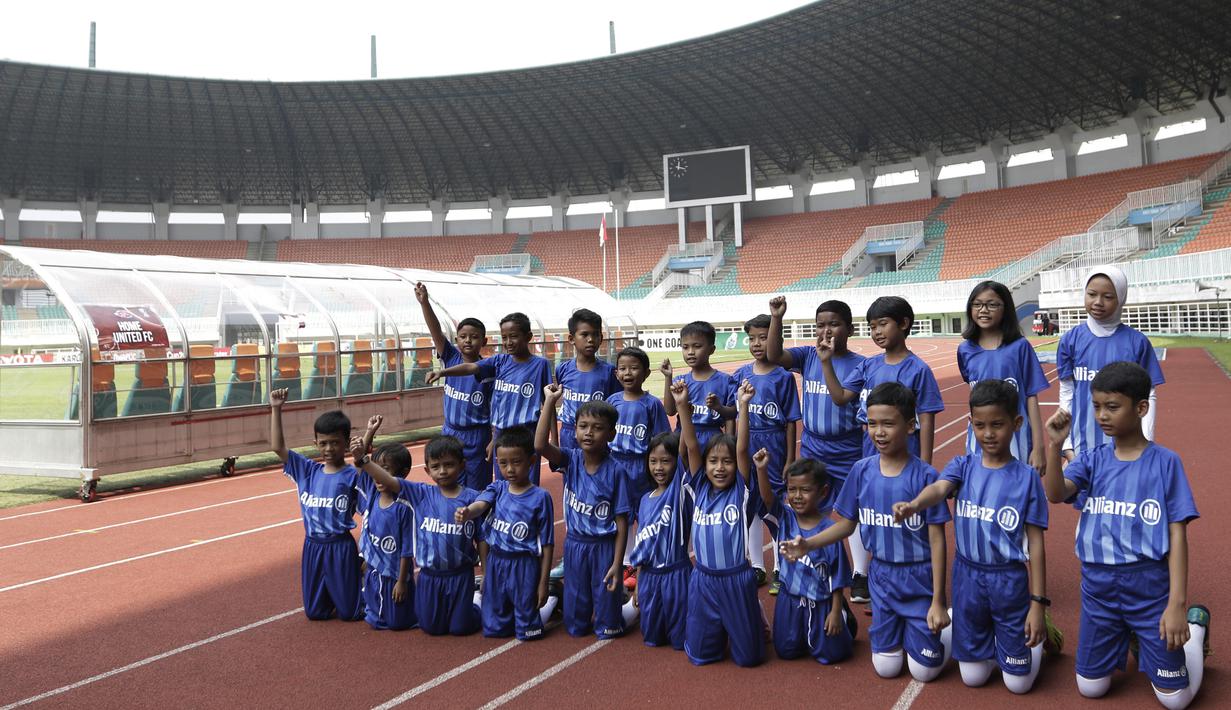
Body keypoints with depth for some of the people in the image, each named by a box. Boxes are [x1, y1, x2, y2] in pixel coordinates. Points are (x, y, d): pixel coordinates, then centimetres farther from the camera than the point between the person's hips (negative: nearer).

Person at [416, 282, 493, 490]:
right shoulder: (451, 358, -1)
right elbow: (436, 331, -14)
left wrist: (494, 442, -12)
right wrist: (424, 302, -27)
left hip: (477, 437, -4)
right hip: (450, 434, 4)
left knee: (477, 492, 6)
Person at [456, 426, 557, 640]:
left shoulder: (540, 497, -11)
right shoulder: (497, 489, 0)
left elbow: (547, 544, -7)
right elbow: (480, 504, -23)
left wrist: (543, 583, -7)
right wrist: (466, 513, -47)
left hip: (524, 567, -3)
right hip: (495, 564, 4)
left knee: (527, 631, 8)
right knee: (493, 628, 14)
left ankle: (553, 597, 30)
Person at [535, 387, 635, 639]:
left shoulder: (614, 470, -14)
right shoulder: (570, 460, -8)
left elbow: (621, 521, -12)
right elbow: (540, 445, -29)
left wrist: (617, 564, -14)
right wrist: (550, 402, -30)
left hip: (605, 547, -3)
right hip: (575, 544, 3)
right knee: (574, 626, 16)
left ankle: (606, 626, 40)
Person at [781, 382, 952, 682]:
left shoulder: (924, 476, -17)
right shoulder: (862, 471, -6)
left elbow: (937, 540, -13)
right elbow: (847, 523, 4)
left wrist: (938, 601, -13)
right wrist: (808, 543, -12)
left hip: (919, 578, -3)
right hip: (881, 577, 3)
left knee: (924, 671, 5)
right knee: (885, 667, 11)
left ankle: (945, 620, 32)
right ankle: (900, 625, 39)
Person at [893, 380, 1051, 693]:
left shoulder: (1026, 477, -9)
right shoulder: (963, 466, -4)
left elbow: (1035, 542, -8)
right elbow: (939, 488, -26)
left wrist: (1038, 603, -10)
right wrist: (914, 505, -50)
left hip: (1009, 581, -2)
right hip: (967, 576, 2)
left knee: (1018, 683, 8)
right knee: (973, 676, 14)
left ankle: (1037, 633, 37)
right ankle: (990, 632, 43)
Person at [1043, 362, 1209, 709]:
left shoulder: (1165, 462, -9)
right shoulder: (1092, 460, 0)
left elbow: (1177, 536, -10)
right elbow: (1055, 493, -17)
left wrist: (1177, 604, -15)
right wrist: (1054, 445, -31)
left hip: (1150, 586, -3)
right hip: (1098, 585, 3)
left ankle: (1195, 625, 31)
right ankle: (1127, 637, 39)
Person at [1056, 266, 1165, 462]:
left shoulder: (1137, 342, -1)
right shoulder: (1070, 340, 2)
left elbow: (1148, 397, 1)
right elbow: (1066, 394, 4)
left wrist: (1145, 442, -7)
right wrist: (1066, 444, 1)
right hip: (1084, 445, 1)